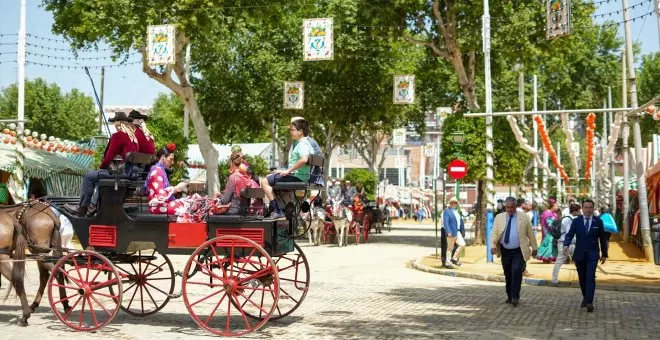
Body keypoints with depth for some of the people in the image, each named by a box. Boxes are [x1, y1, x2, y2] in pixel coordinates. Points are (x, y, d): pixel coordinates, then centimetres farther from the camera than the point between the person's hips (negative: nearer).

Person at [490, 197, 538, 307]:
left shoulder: (523, 217, 2)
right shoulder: (499, 217, 5)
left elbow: (530, 233, 6)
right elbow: (494, 233, -3)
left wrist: (534, 248, 7)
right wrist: (493, 245, -19)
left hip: (518, 251, -2)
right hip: (505, 251, 2)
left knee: (516, 272, -17)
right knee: (508, 275, 8)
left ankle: (515, 297, -13)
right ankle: (509, 296, 21)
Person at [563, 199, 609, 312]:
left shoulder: (598, 222, 2)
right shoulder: (576, 221, 2)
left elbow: (602, 238, 8)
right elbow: (569, 235, -5)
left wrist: (604, 254, 10)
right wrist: (566, 245, -26)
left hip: (592, 254, -2)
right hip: (579, 254, 2)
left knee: (590, 278, -14)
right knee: (582, 278, 10)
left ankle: (589, 302, -18)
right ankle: (585, 298, 29)